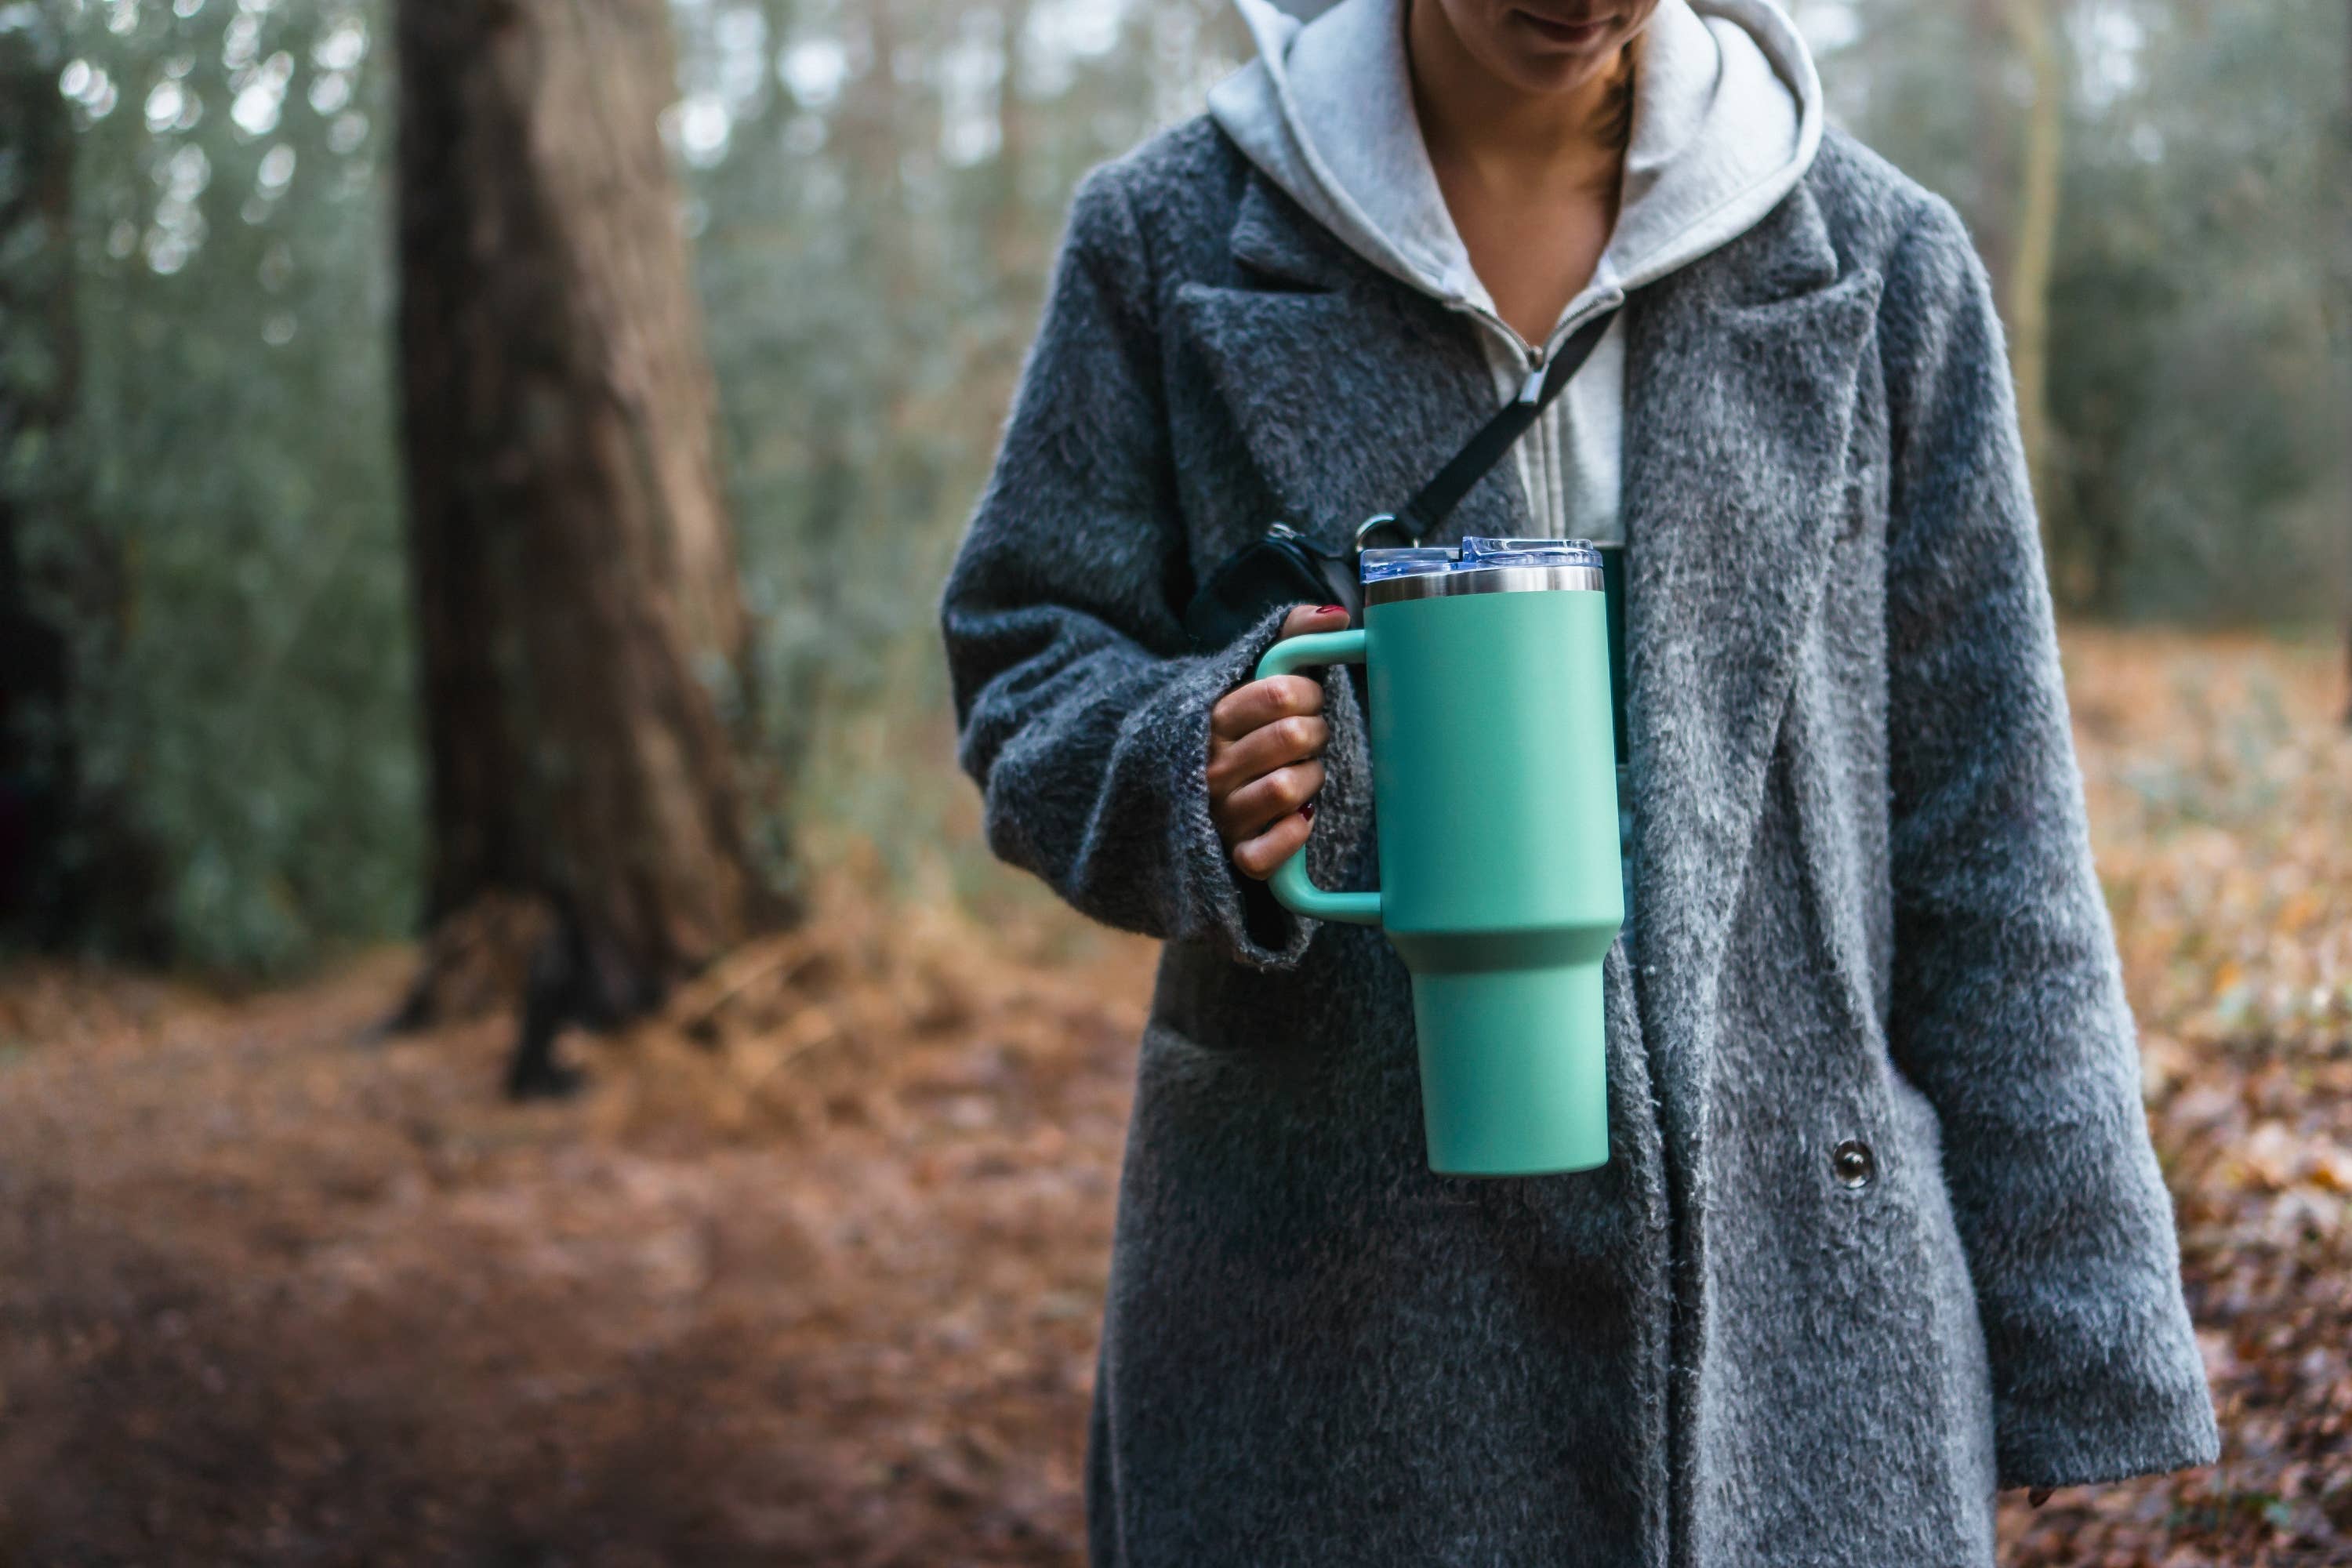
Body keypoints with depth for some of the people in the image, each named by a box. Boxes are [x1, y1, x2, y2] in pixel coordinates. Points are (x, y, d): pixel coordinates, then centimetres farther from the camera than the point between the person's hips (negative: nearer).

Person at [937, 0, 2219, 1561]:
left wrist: (2082, 1320, 3)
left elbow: (1986, 826, 3)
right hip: (1336, 1281, 0)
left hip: (1790, 1271, 1)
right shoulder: (1176, 238, 0)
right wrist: (1192, 770, -19)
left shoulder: (1874, 257, 1)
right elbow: (1027, 657, 5)